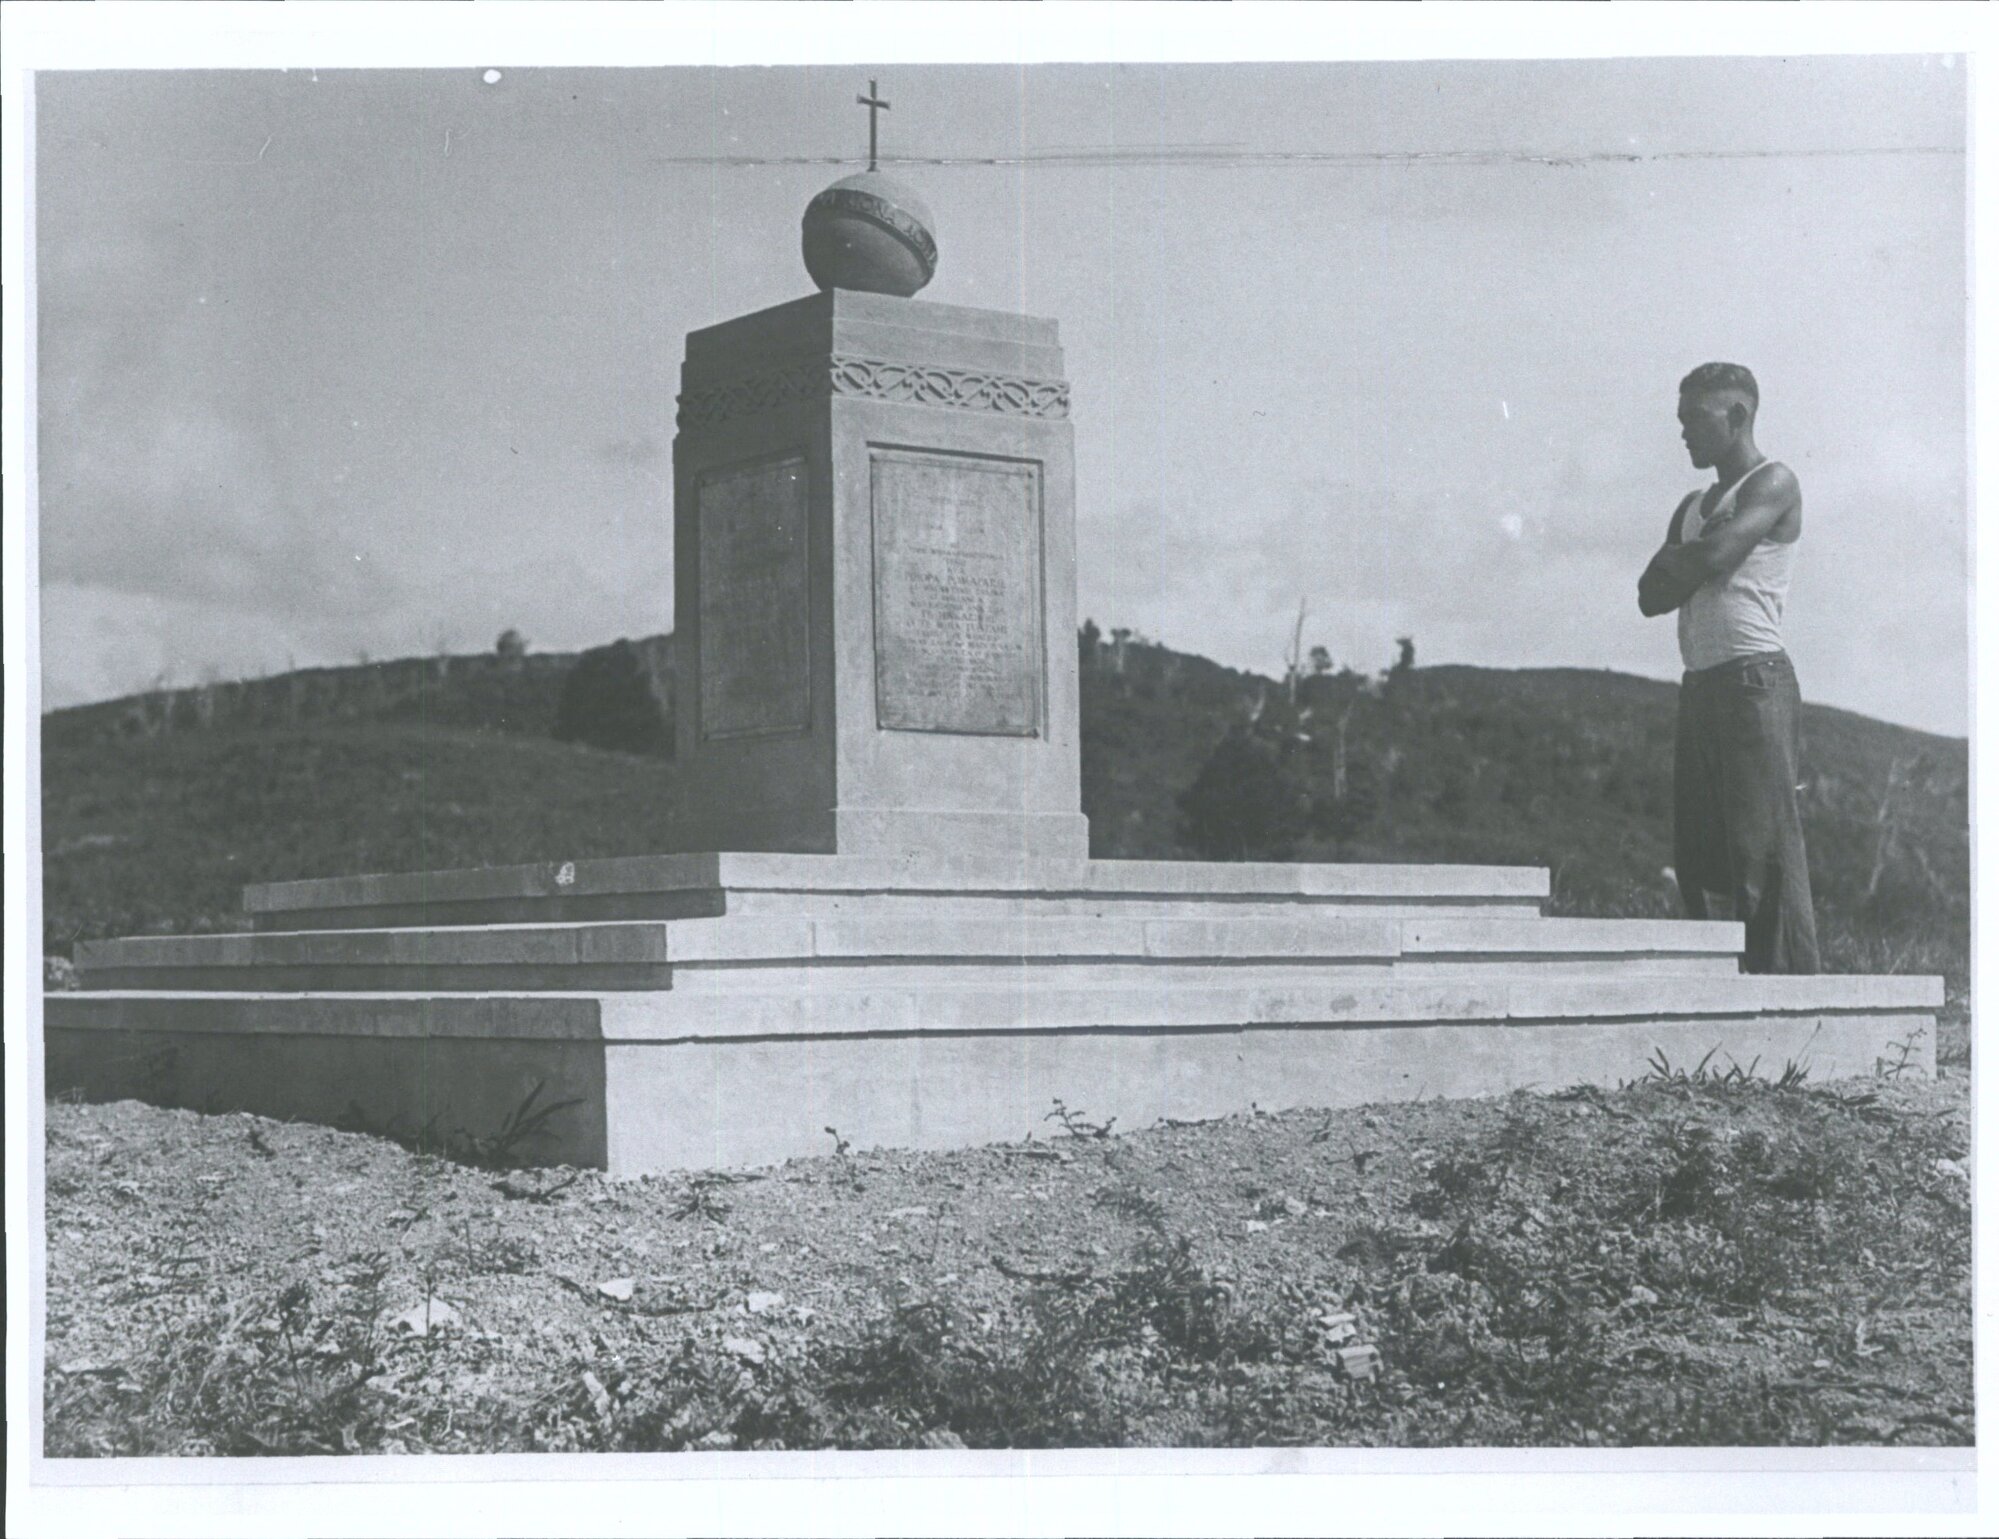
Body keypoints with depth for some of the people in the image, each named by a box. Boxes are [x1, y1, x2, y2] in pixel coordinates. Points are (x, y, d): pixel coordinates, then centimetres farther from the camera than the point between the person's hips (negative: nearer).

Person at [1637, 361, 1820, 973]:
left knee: (1765, 844, -13)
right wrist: (1696, 557, -4)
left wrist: (1678, 557, 4)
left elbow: (1715, 556, -16)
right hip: (1700, 686, 8)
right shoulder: (1694, 505, 23)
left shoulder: (1772, 485, -1)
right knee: (1698, 849, 4)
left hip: (1753, 679, -8)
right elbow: (1652, 595, 14)